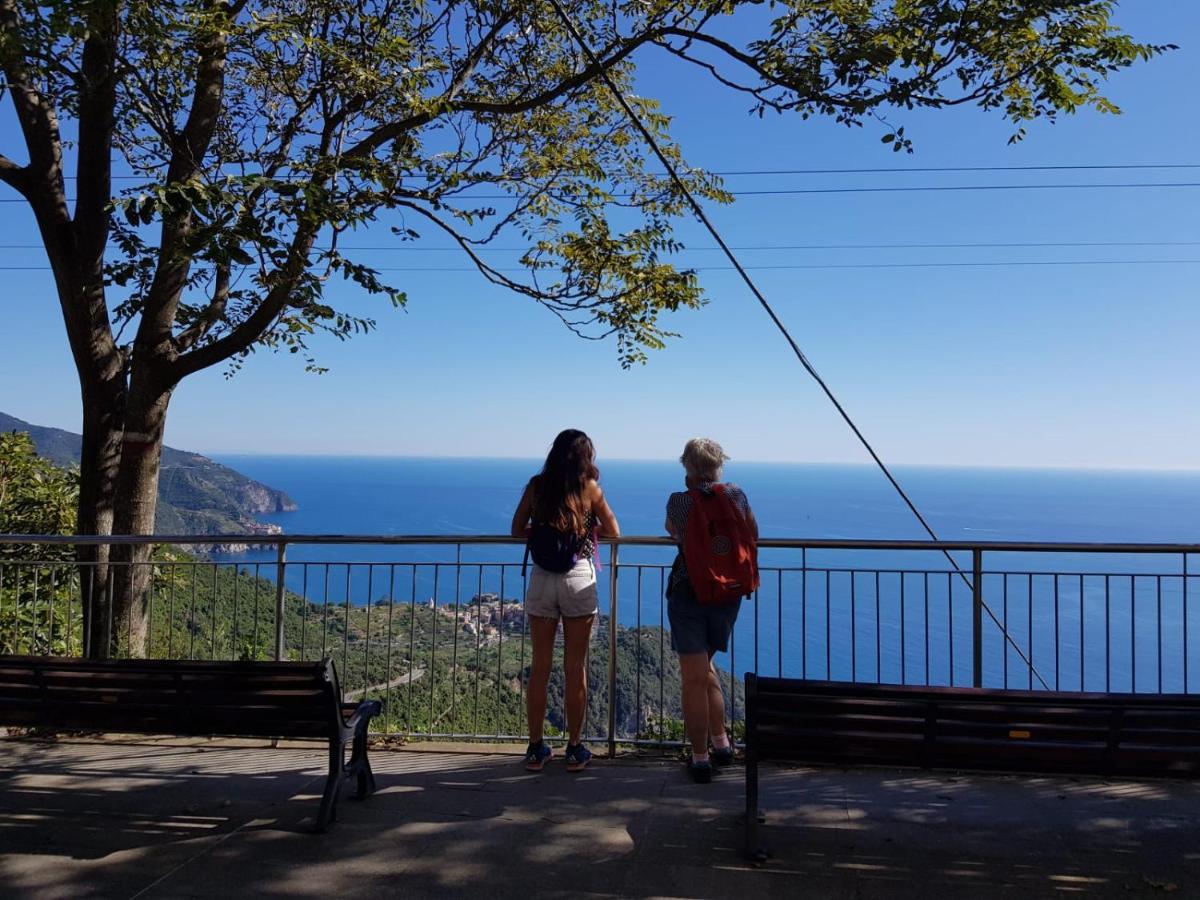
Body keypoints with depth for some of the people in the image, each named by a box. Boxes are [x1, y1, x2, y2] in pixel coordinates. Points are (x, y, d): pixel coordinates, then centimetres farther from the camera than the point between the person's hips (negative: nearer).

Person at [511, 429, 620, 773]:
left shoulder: (536, 486, 0)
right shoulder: (589, 488, -4)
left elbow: (517, 530, 6)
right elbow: (613, 532, 4)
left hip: (541, 580, 2)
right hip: (578, 580, -2)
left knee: (540, 665, 10)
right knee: (575, 667, 7)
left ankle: (536, 749, 17)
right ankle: (575, 749, 16)